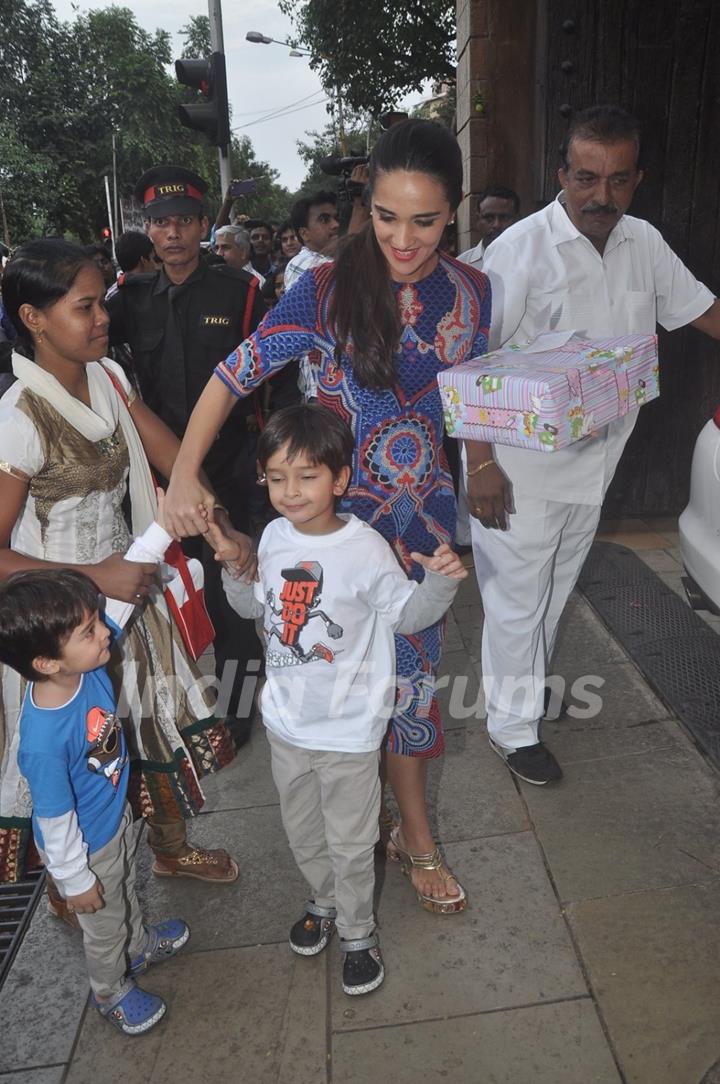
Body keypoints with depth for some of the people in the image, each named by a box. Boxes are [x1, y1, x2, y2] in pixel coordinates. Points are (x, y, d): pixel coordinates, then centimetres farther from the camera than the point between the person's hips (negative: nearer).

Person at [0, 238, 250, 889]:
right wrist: (98, 578, -24)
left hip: (127, 584, 7)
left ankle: (171, 849, 49)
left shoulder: (107, 378, -4)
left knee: (161, 721, 21)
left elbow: (173, 458, -2)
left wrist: (219, 524, -16)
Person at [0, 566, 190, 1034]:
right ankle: (112, 993, 54)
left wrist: (158, 530, -28)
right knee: (105, 925, 24)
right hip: (87, 847, -6)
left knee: (128, 890, 35)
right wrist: (75, 880, -12)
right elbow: (55, 820, -27)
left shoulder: (88, 661, -26)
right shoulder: (44, 741, -43)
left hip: (118, 814, 6)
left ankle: (139, 945, 65)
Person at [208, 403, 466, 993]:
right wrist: (234, 568, -7)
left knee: (350, 843, 15)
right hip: (286, 721, 5)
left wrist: (440, 582, -29)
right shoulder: (274, 537, -6)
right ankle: (324, 900, 53)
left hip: (348, 729, -5)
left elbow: (407, 614, -10)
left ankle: (358, 932, 40)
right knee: (303, 832, 26)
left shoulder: (366, 548, -22)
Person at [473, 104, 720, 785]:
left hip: (593, 464, 7)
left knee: (555, 593, 22)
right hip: (521, 471, -6)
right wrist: (480, 464, -22)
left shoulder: (645, 245, 3)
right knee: (517, 601, 5)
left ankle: (529, 687, 45)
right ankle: (513, 726, 24)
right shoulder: (521, 249, -17)